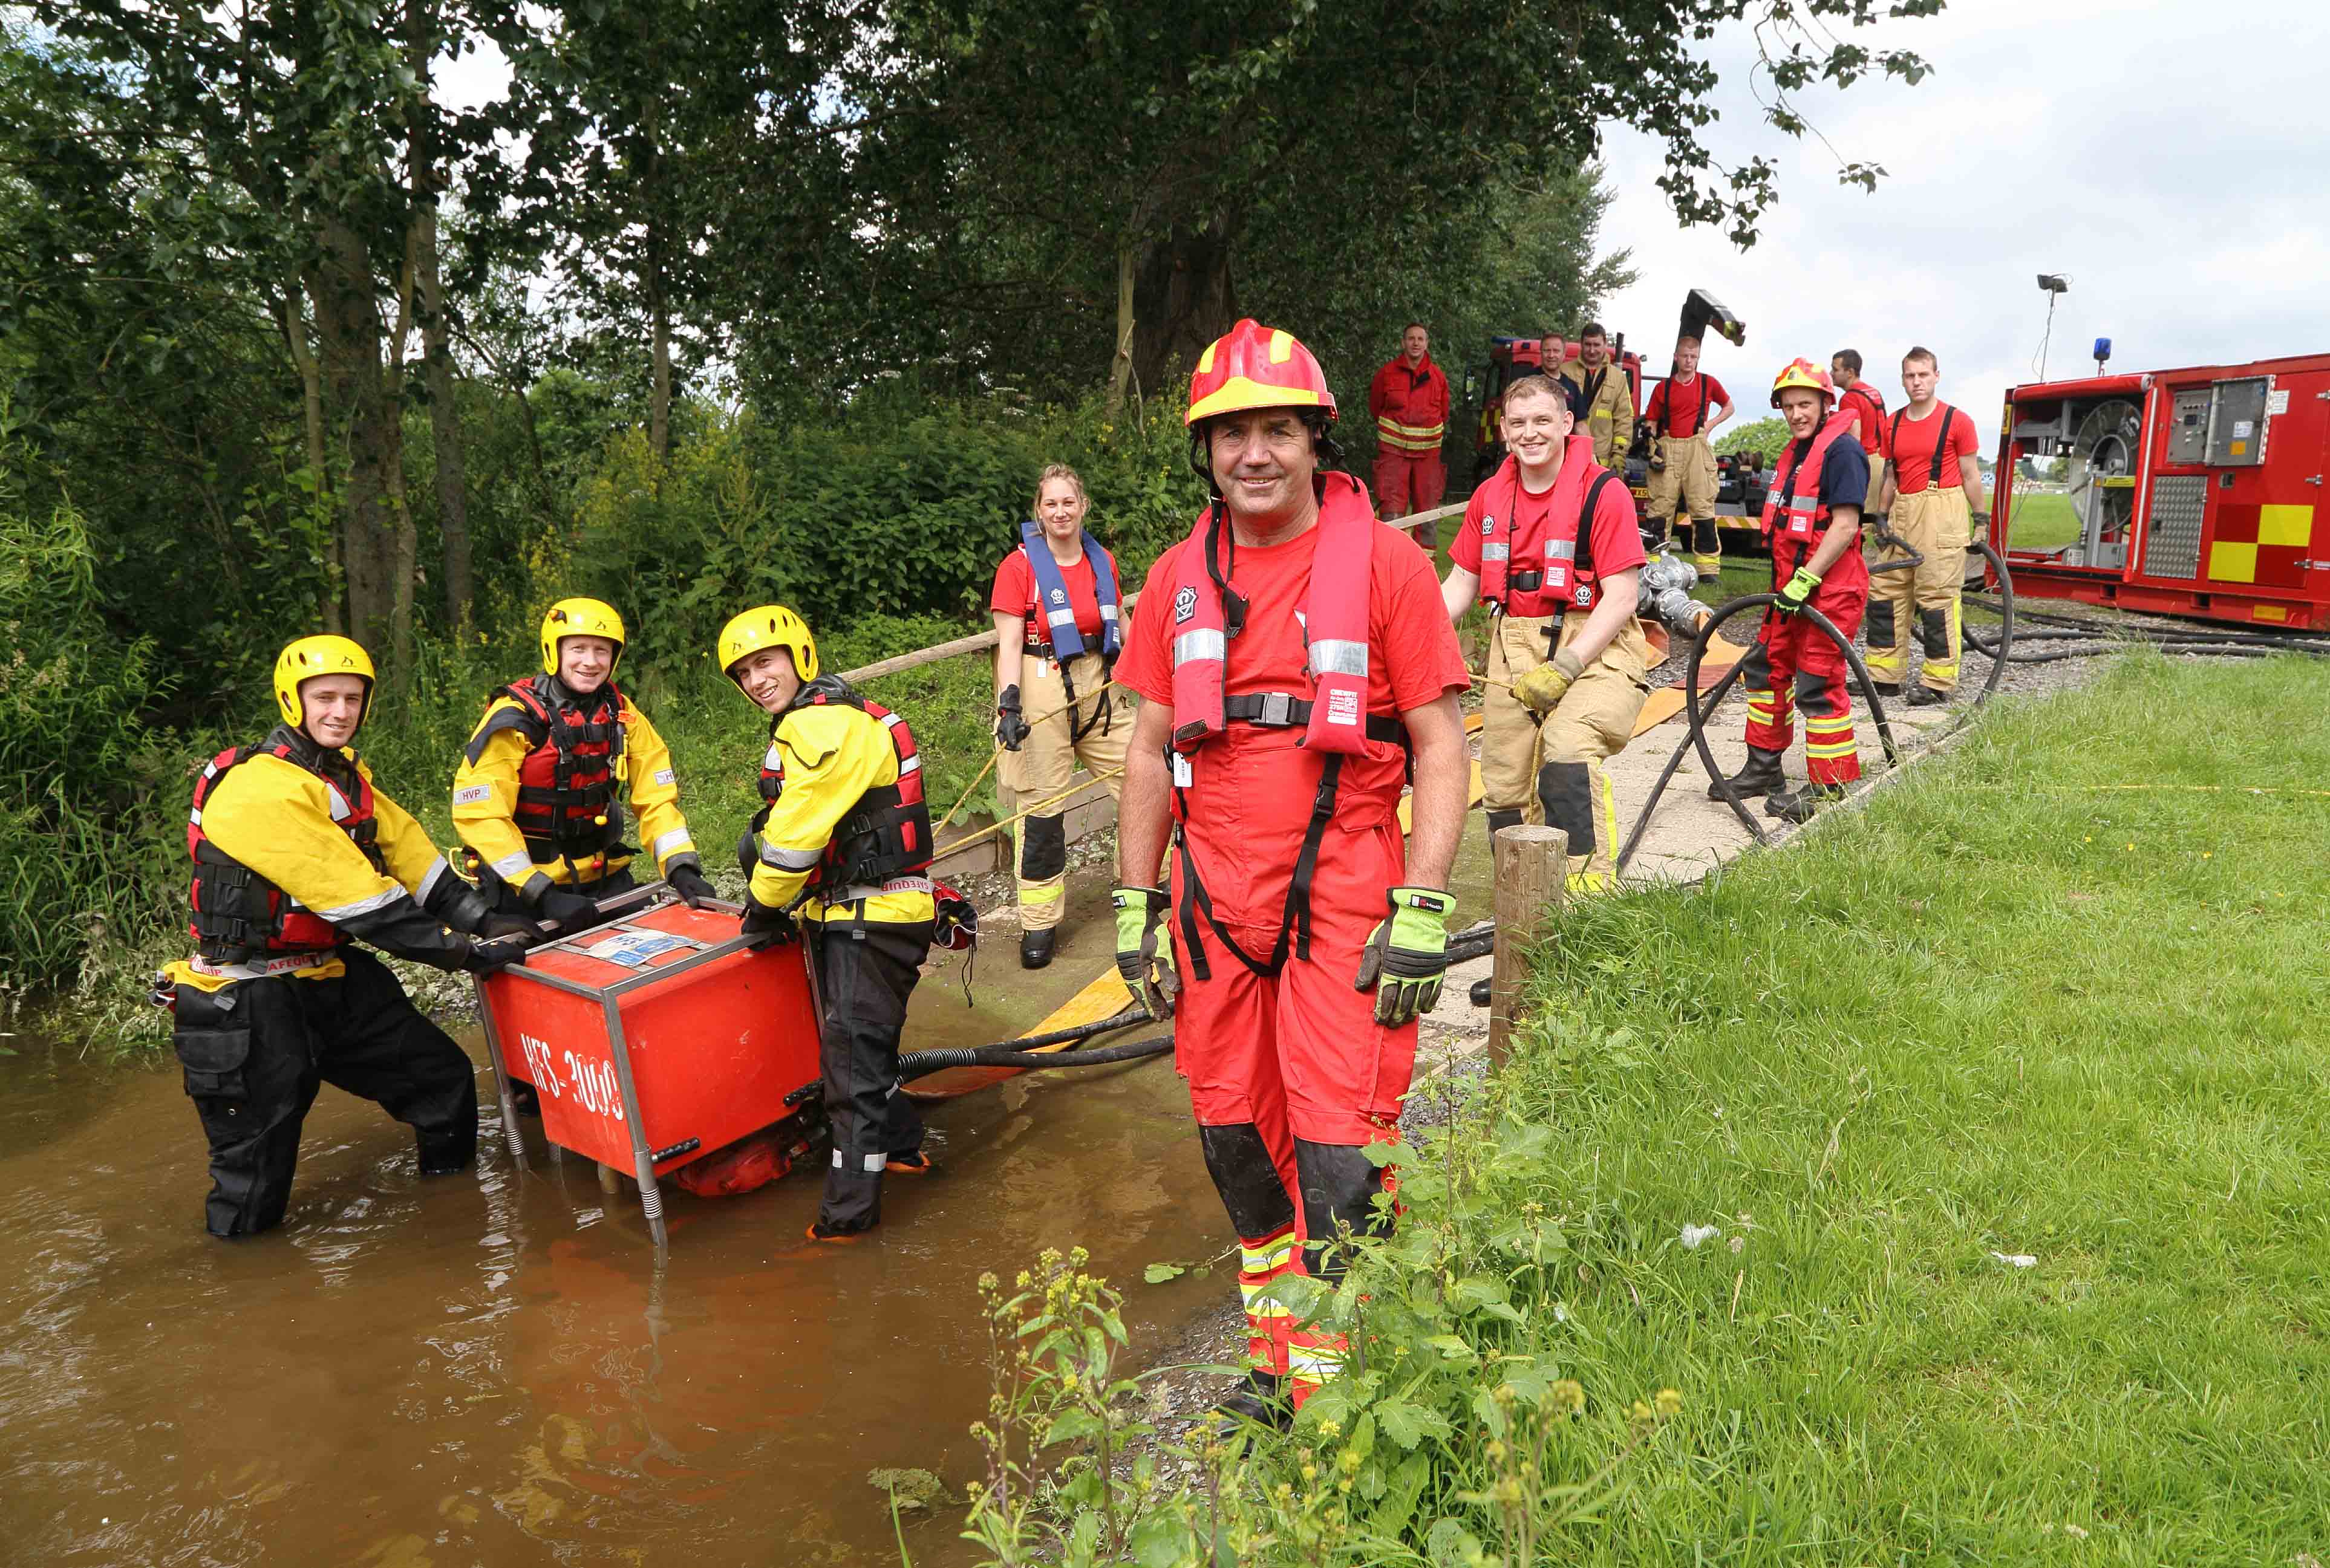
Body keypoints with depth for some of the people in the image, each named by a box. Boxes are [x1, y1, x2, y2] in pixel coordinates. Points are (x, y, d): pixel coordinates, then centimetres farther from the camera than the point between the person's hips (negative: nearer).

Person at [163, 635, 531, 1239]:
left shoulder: (343, 775, 8)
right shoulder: (264, 789, -23)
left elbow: (412, 853, 2)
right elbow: (361, 900, -25)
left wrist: (487, 921, -10)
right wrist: (464, 953, -21)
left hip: (330, 977, 8)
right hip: (252, 1001, -8)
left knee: (444, 1077, 7)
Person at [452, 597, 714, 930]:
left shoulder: (622, 714, 0)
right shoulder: (515, 718, -15)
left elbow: (657, 798, 2)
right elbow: (478, 813, -19)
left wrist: (683, 870, -12)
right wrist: (543, 894, -24)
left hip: (604, 878, 5)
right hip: (522, 888, -4)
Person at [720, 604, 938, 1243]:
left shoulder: (826, 725, -19)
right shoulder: (805, 724, 16)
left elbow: (797, 832, -20)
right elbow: (786, 827, 18)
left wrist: (764, 907, -7)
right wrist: (775, 903, 9)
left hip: (874, 915, -11)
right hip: (843, 911, 11)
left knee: (853, 1049, -7)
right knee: (861, 1039, 21)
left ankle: (851, 1206, -1)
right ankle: (901, 1146, 38)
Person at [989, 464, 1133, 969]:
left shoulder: (1103, 562, 9)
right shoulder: (1020, 566, -5)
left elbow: (1120, 624, 21)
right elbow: (1009, 643, -10)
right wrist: (1009, 705, -20)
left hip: (1098, 685, 5)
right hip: (1042, 687, -5)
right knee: (1043, 807, -2)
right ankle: (1039, 925, 7)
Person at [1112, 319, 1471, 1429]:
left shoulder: (1385, 564, -5)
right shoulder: (1178, 579, 7)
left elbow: (1441, 745, -5)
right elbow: (1151, 751, 12)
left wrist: (1423, 910, -12)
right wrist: (1134, 907, 10)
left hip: (1344, 900, -4)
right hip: (1215, 902, 5)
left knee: (1339, 1159, -4)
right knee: (1236, 1140, 13)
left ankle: (1331, 1396, 12)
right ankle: (1275, 1362, 32)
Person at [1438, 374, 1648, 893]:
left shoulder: (1603, 491, -9)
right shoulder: (1490, 497, 8)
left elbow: (1620, 598, -12)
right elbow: (1460, 584, 12)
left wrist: (1565, 667, -20)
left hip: (1593, 646, -5)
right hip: (1514, 648, 5)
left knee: (1567, 750, -30)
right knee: (1506, 788, 4)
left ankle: (1591, 890, -22)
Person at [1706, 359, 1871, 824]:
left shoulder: (1842, 449, -14)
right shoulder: (1796, 450, 15)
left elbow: (1845, 526, -20)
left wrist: (1806, 579, -22)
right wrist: (1786, 581, 19)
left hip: (1829, 589, -10)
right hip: (1791, 585, 10)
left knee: (1818, 686, -5)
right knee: (1766, 670, 15)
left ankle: (1831, 789, 4)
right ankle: (1764, 768, 27)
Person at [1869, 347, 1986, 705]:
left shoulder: (1957, 421, -2)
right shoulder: (1893, 424, 13)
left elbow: (1971, 475, 1)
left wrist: (1980, 519, 1)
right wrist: (1881, 518, 15)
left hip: (1941, 513, -6)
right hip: (1902, 512, 6)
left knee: (1937, 599, -6)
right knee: (1885, 594, 6)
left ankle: (1938, 683, 0)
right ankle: (1885, 676, 14)